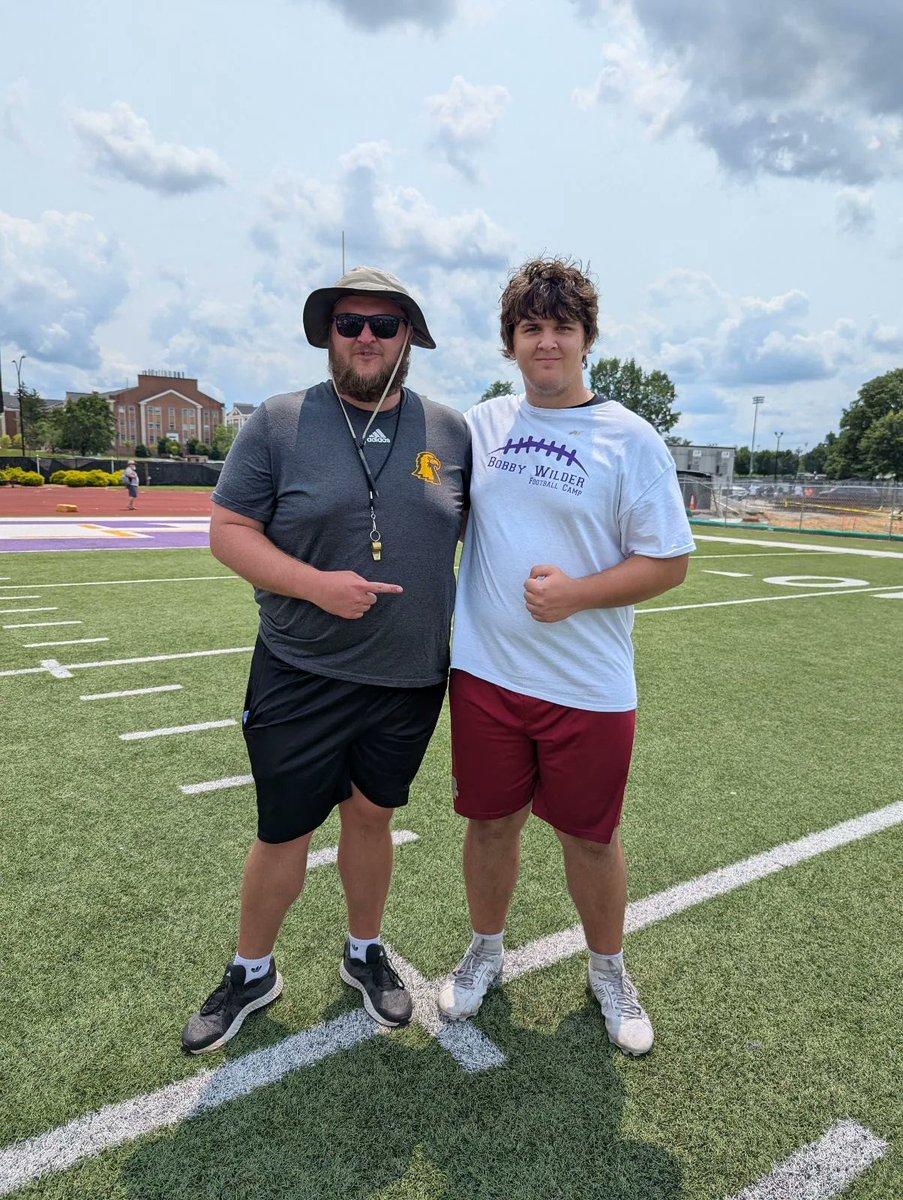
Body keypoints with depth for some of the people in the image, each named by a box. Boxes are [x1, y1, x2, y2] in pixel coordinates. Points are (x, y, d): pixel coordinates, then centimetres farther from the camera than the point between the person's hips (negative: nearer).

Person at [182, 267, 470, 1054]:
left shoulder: (451, 430, 3)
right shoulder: (280, 422, -5)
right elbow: (229, 531, -6)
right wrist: (315, 584, -20)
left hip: (412, 679, 2)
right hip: (300, 678, -2)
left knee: (371, 817, 18)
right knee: (284, 832, 10)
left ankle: (365, 953, 42)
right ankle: (252, 973, 36)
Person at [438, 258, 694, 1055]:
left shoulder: (630, 439, -6)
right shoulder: (482, 423, 6)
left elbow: (668, 562, -7)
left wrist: (576, 593, -19)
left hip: (588, 688, -2)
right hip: (485, 674, 3)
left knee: (590, 835, 12)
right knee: (491, 821, 15)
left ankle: (608, 970, 39)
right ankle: (487, 952, 41)